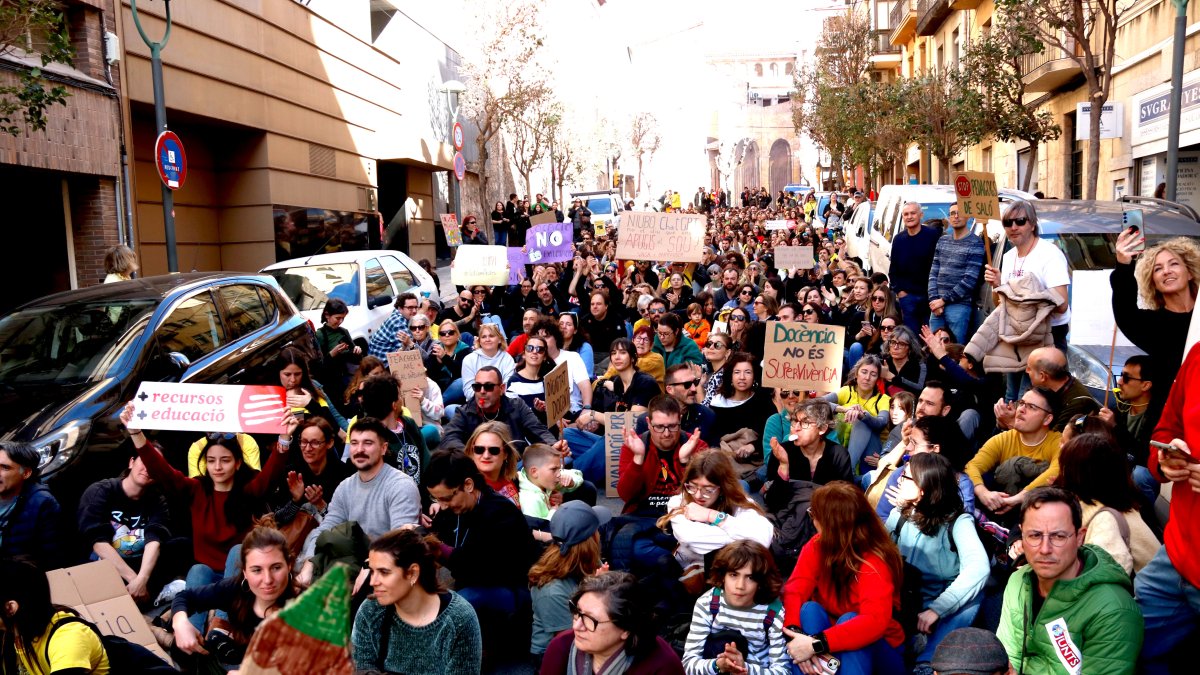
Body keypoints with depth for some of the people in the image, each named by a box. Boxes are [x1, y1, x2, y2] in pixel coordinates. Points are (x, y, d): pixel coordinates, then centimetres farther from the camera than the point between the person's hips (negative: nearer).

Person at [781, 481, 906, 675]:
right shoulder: (818, 545, -8)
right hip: (829, 652, 4)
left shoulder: (873, 564, -24)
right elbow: (795, 589, -19)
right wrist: (794, 632, -40)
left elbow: (875, 621, -38)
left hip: (881, 651, -4)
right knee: (809, 609, -25)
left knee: (848, 620, -33)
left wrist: (816, 644, -46)